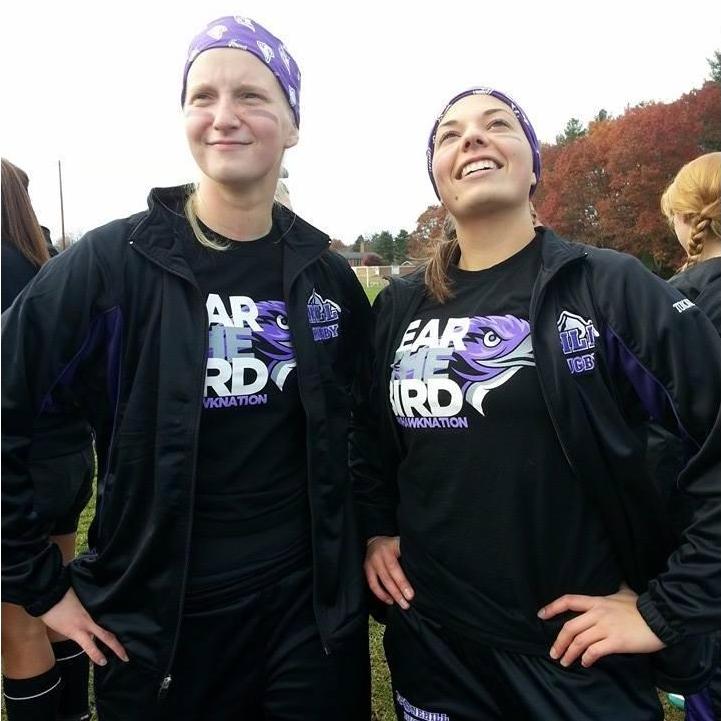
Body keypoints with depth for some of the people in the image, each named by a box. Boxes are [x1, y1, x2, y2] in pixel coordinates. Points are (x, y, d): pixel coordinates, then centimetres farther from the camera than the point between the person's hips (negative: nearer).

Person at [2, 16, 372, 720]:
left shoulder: (327, 277, -2)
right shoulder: (111, 261, -13)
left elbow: (365, 421, 12)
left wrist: (375, 530, 8)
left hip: (310, 609, 3)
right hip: (156, 622, -2)